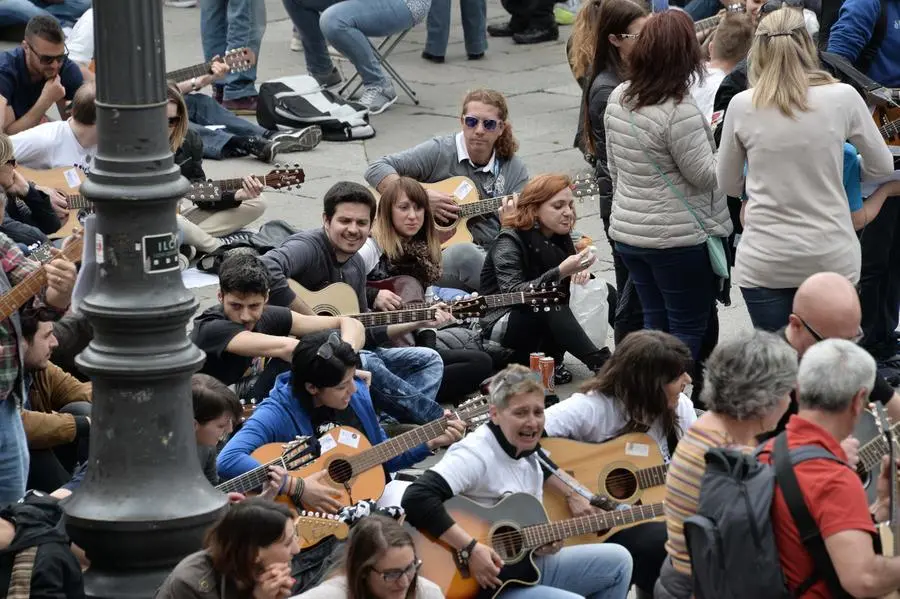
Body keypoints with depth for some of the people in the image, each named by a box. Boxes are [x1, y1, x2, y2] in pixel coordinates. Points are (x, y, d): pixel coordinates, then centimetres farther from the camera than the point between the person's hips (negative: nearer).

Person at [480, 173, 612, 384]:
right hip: (502, 323, -8)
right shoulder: (509, 242, -19)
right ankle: (601, 364, -36)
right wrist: (560, 272, -44)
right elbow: (512, 291, -33)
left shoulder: (559, 236, 4)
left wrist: (580, 272, -15)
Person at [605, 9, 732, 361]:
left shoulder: (618, 98, 3)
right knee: (689, 331, 2)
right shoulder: (679, 111, -22)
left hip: (627, 231, 8)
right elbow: (705, 175, -16)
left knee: (654, 324, 17)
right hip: (678, 238, -8)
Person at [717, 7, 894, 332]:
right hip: (831, 257, 0)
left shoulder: (742, 106, -5)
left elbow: (727, 184, 8)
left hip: (764, 262, 0)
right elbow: (882, 166, 8)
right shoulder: (842, 98, -6)